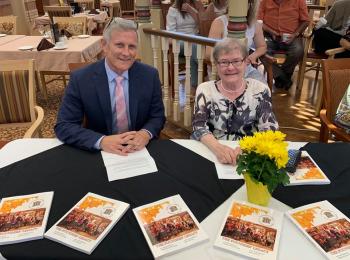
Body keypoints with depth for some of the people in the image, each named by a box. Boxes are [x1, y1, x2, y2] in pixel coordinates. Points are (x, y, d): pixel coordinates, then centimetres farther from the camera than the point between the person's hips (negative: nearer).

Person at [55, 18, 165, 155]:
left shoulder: (149, 75, -4)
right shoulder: (80, 79, -9)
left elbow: (158, 116, 3)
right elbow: (63, 126, -9)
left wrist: (146, 133, -19)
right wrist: (102, 141, -24)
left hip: (140, 150, 2)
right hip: (98, 153, -1)